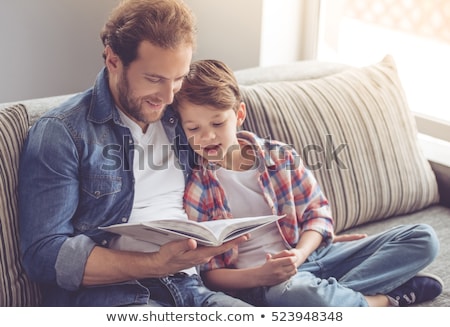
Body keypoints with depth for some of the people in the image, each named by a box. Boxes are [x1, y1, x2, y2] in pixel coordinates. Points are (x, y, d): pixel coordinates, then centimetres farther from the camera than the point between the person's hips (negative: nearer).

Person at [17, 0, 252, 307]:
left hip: (189, 288, 6)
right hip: (106, 295, -5)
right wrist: (156, 264, -19)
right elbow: (44, 253, -11)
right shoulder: (61, 133, -4)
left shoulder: (182, 119, 13)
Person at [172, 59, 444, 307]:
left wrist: (300, 253, -14)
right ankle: (380, 301, -13)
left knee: (423, 238, -1)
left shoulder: (279, 156, 3)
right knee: (296, 294, -43)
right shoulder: (191, 187, -7)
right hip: (253, 282, -5)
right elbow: (206, 273, -7)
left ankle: (338, 292, -17)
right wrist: (259, 276, -24)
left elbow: (317, 212, 7)